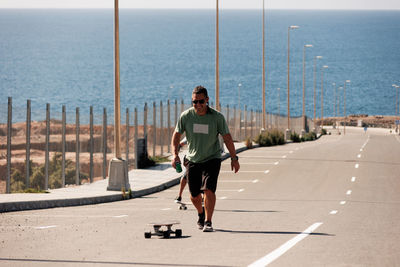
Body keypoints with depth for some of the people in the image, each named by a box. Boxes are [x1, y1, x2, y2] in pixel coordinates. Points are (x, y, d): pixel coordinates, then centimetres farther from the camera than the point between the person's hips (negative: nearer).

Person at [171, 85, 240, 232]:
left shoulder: (217, 117, -11)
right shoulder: (186, 116, -8)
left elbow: (227, 137, -3)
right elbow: (176, 135, 2)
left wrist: (234, 158, -3)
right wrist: (175, 154, -11)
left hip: (212, 159, -2)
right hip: (192, 160, 2)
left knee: (208, 189, -20)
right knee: (194, 195, 7)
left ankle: (208, 222, -15)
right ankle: (201, 214, 38)